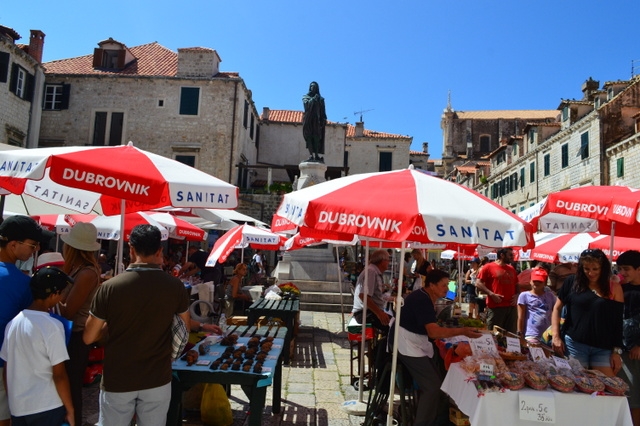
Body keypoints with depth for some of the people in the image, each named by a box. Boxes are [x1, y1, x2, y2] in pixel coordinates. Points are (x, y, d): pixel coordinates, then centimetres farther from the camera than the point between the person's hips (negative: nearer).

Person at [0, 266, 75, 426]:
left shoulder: (13, 322, 1)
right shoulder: (52, 326, -18)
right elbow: (59, 375, -16)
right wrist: (70, 409, -7)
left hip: (17, 407, 6)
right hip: (46, 407, -6)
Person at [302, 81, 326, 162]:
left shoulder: (320, 99, 17)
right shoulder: (305, 97, 15)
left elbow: (323, 111, 9)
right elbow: (306, 104, -6)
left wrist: (324, 119, -4)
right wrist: (314, 98, -6)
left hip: (316, 119, 1)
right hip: (308, 118, -1)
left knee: (317, 137, -8)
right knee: (309, 136, -12)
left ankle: (316, 155, -12)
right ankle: (311, 155, -18)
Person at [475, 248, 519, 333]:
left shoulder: (511, 269, 15)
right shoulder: (488, 267, -3)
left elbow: (516, 285, 26)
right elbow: (478, 283, -7)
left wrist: (516, 295, 5)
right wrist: (492, 294, -16)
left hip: (511, 306, 6)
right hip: (495, 306, -6)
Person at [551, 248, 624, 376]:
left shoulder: (614, 288, 2)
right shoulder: (572, 282, -1)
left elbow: (618, 321, 5)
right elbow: (557, 309, 4)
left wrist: (617, 351, 1)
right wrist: (556, 336, -4)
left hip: (604, 349, 1)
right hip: (574, 344, -1)